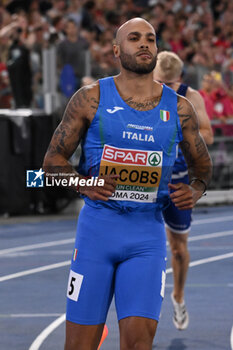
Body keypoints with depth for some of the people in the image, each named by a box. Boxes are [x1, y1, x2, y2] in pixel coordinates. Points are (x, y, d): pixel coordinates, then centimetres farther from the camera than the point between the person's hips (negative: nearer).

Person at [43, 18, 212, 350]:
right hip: (97, 226, -1)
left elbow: (202, 166, 19)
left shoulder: (179, 108, 6)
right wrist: (84, 184, -16)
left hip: (148, 235, 1)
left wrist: (194, 192, -4)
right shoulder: (91, 99, 0)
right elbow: (52, 160, 3)